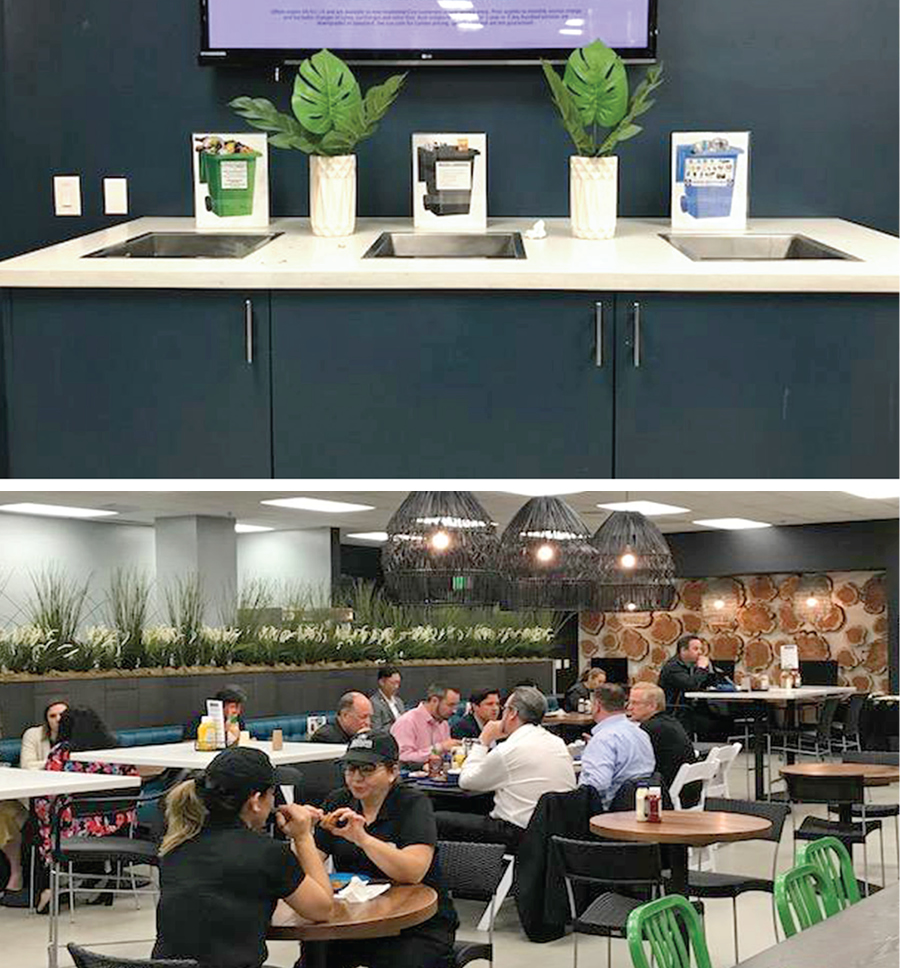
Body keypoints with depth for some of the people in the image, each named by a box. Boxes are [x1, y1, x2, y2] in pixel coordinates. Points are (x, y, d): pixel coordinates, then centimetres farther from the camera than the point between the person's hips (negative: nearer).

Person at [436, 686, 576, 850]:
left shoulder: (509, 750, -15)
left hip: (518, 834, -9)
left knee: (439, 821, 0)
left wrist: (483, 741, 6)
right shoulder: (559, 743, 8)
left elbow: (466, 781, -3)